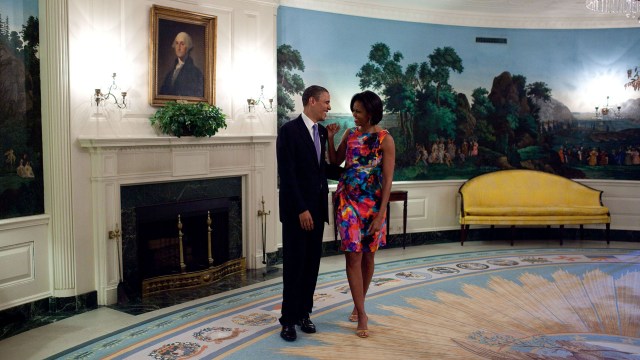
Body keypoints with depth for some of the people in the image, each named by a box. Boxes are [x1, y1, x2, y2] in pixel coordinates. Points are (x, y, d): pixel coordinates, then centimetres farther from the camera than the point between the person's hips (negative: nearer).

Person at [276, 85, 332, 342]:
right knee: (294, 264, 1)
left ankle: (304, 313, 23)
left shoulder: (322, 132, 11)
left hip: (317, 207, 7)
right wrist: (301, 209, -18)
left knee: (312, 263, 10)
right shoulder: (289, 131, -11)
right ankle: (289, 319, 13)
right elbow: (287, 174, -16)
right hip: (297, 210, -6)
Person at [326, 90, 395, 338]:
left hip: (373, 204, -2)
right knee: (353, 256, -4)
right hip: (348, 201, 3)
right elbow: (335, 161, 16)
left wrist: (380, 215, -16)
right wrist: (330, 138, -1)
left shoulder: (385, 139, -9)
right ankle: (362, 313, 2)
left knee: (367, 256, 10)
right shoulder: (350, 134, 5)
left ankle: (358, 304, 30)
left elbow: (388, 180, -11)